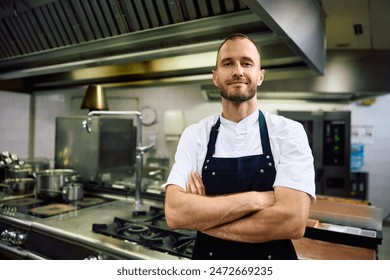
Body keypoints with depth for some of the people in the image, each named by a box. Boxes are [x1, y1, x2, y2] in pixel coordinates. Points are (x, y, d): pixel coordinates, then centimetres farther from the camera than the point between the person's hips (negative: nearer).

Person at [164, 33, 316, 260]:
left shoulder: (289, 132, -13)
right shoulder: (194, 135, -8)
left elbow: (293, 221, -23)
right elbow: (175, 212, -19)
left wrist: (202, 215, -20)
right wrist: (255, 198, -24)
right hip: (208, 263, 2)